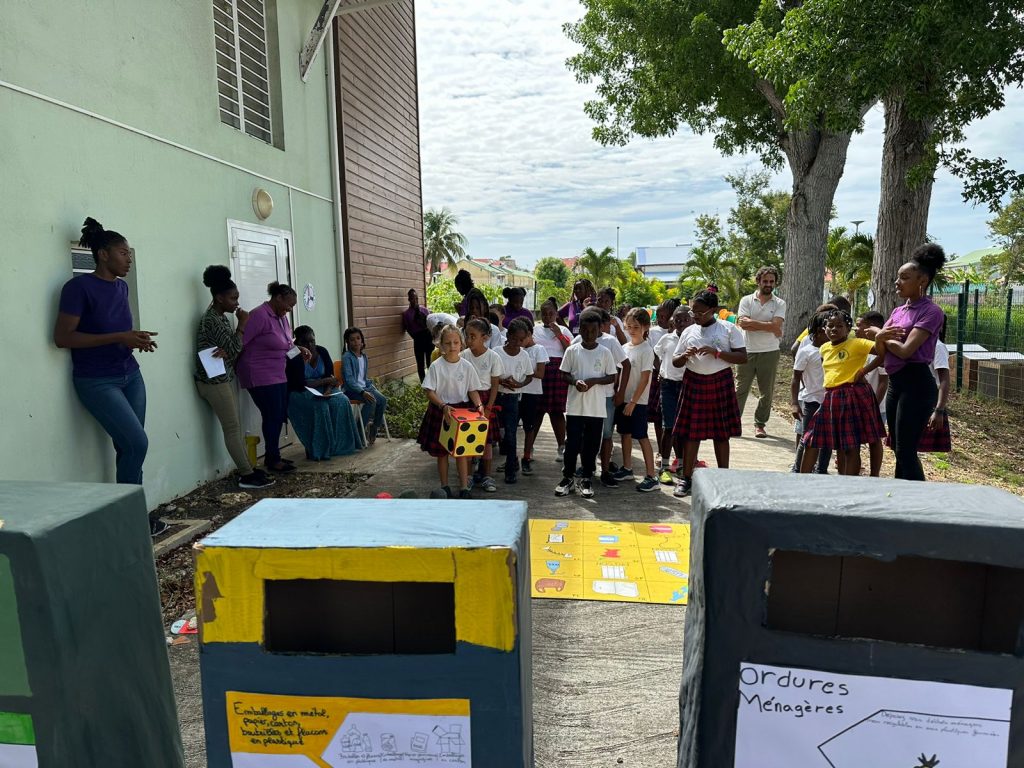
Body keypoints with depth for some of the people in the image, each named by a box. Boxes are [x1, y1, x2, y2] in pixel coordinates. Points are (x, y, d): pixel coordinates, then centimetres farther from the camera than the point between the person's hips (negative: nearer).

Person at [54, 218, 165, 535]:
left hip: (130, 375, 7)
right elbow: (62, 337, -16)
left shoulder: (121, 287, 9)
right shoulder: (79, 287, -12)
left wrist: (136, 338, 1)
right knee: (136, 443, -11)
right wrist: (119, 338, -21)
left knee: (129, 447, 6)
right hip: (97, 382, -7)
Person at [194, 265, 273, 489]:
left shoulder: (221, 317, 12)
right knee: (232, 428, -6)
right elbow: (234, 350, -17)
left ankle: (247, 470, 15)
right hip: (214, 381, -9)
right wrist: (242, 324, -11)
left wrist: (226, 351, -13)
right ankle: (246, 475, -2)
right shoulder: (211, 319, -17)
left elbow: (230, 348, 10)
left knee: (235, 426, 10)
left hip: (224, 379, 9)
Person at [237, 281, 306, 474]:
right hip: (261, 377, -9)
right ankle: (272, 460, 8)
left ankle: (273, 456, 22)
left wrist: (299, 350, 7)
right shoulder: (259, 316, -17)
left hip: (278, 375, 9)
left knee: (279, 415, 10)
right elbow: (239, 342, -23)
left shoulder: (282, 317, 10)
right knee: (272, 416, -4)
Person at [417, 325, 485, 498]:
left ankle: (464, 487, 14)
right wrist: (443, 406, -23)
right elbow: (429, 391, -10)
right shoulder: (436, 366, -9)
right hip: (440, 412, -1)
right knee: (441, 451, 9)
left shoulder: (467, 366, -3)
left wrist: (478, 404, -16)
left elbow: (473, 390, 2)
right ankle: (445, 487, 24)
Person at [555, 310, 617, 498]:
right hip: (575, 406, 0)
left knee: (591, 445, 8)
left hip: (596, 408, 0)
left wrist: (594, 381, -14)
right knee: (571, 443, 4)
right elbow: (564, 374, 4)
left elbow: (612, 377, 2)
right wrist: (575, 381, -17)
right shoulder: (571, 350, 0)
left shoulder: (605, 352, 0)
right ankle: (568, 477, 19)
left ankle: (586, 479, 22)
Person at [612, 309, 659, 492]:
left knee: (642, 437, -5)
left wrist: (633, 401, -16)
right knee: (625, 433, 14)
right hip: (623, 397, 7)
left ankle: (651, 477, 0)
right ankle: (627, 468, 28)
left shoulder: (646, 350, -12)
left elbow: (644, 379, -15)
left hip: (638, 400, -7)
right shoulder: (625, 347, 8)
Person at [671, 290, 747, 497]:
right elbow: (675, 362, 10)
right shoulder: (689, 332, 6)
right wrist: (685, 356, -12)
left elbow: (743, 357, -7)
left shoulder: (729, 329, -2)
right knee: (691, 432, 2)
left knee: (721, 433, 7)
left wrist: (717, 353, -19)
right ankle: (686, 479, 11)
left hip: (720, 383, -2)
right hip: (694, 384, 2)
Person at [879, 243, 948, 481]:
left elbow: (905, 350, -21)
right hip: (894, 383, 9)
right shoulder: (898, 311, 14)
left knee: (906, 452, -7)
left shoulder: (931, 312, -11)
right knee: (899, 450, 13)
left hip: (916, 384, -9)